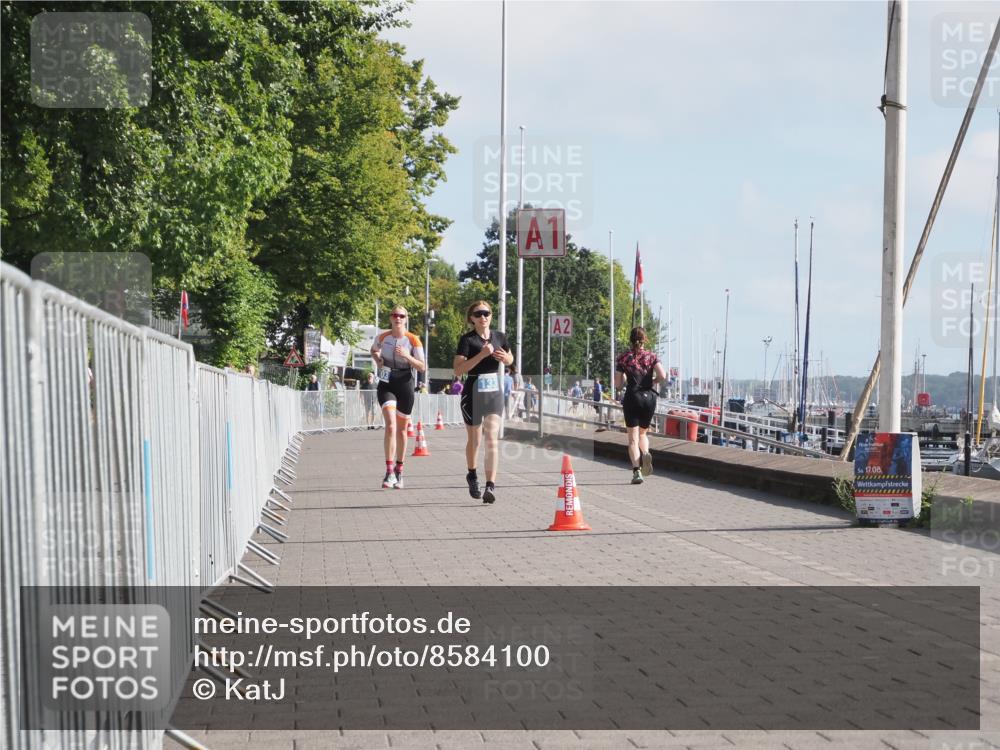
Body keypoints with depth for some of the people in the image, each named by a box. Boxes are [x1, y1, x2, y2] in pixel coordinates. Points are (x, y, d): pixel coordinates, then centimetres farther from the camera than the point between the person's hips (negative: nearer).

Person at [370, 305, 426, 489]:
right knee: (390, 425, -18)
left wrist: (407, 356, -20)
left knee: (401, 429, 11)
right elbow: (373, 350, 24)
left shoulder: (413, 340, -4)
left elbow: (423, 367, -5)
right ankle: (389, 472, -20)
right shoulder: (382, 337, 1)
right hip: (386, 385, 0)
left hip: (405, 385, 0)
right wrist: (378, 360, 3)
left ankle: (399, 471, 26)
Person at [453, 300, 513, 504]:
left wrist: (505, 358, -2)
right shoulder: (467, 339, -9)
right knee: (474, 439, 13)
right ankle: (472, 475, 38)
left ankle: (491, 486, -15)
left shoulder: (499, 337, 5)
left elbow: (510, 359, 22)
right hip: (473, 393, -2)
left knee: (492, 439, -9)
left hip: (494, 392, 2)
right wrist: (482, 354, -25)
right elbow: (458, 369, -18)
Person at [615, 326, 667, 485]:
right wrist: (652, 380, 9)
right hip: (649, 397, 2)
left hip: (632, 398, -2)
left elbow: (618, 384, 2)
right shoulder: (652, 356, 4)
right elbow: (662, 376, -11)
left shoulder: (623, 357, 1)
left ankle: (636, 471, -15)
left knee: (633, 438, 0)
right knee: (643, 432, 20)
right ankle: (645, 453, -11)